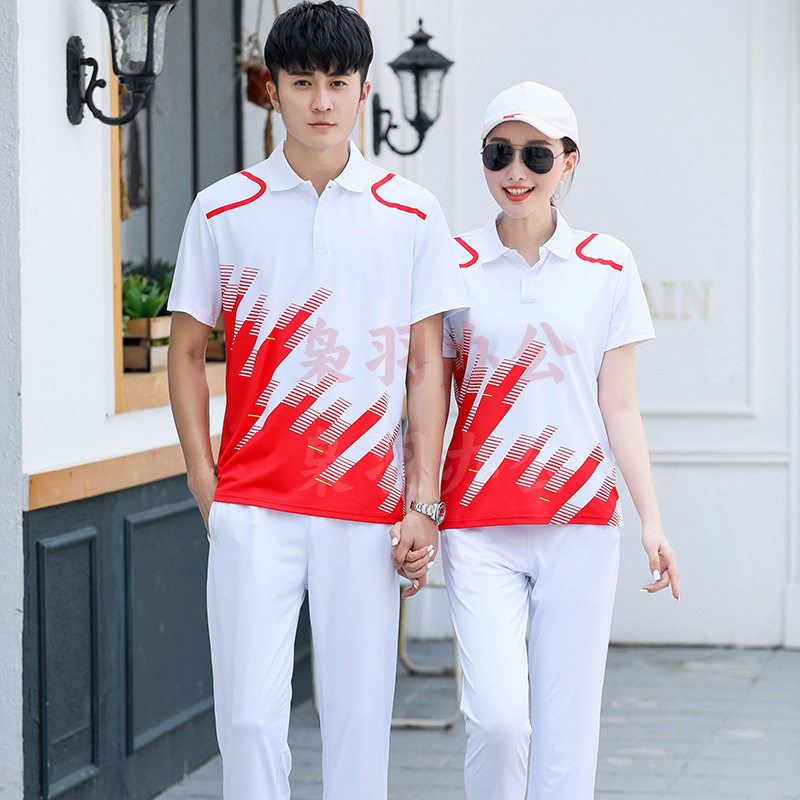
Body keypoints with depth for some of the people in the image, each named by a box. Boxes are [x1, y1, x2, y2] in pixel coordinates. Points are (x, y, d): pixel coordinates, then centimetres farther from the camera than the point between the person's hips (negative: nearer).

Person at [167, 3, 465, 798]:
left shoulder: (412, 215, 5)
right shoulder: (223, 210, 5)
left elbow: (425, 365, 6)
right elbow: (186, 351, 10)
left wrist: (424, 502, 0)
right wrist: (206, 485, 3)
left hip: (367, 504, 0)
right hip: (252, 507, 0)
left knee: (360, 715, 3)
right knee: (249, 713, -4)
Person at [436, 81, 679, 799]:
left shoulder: (607, 266, 6)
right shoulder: (453, 267, 5)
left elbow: (620, 407, 7)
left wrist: (652, 519, -1)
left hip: (580, 523, 1)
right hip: (478, 525, -1)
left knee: (566, 726, 1)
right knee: (496, 716, -14)